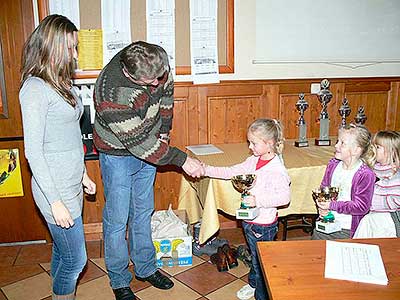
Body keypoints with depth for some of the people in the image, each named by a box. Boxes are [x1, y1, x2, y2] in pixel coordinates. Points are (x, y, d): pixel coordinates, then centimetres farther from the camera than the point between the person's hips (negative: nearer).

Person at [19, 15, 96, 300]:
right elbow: (33, 151, -19)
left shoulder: (61, 83, 10)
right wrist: (55, 202, -19)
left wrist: (83, 173, 20)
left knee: (62, 251, 20)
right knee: (75, 259, 3)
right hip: (56, 188, -8)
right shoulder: (35, 89, -17)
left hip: (72, 183, 8)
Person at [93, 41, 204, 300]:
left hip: (149, 145, 6)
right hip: (118, 154, -6)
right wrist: (181, 159, -24)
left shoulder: (157, 60, -17)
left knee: (143, 212, 17)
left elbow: (167, 91, 4)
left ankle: (146, 268, 35)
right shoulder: (111, 94, -35)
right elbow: (138, 142, -30)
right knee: (117, 220, 5)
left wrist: (164, 131, 2)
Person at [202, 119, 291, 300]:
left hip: (264, 225, -8)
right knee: (254, 256, 28)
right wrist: (206, 170, -1)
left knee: (262, 261, 11)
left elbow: (285, 196, -29)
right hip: (249, 221, 8)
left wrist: (258, 200, -35)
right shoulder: (253, 161, 1)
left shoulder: (276, 169, -24)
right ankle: (253, 284, 51)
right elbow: (231, 172, 6)